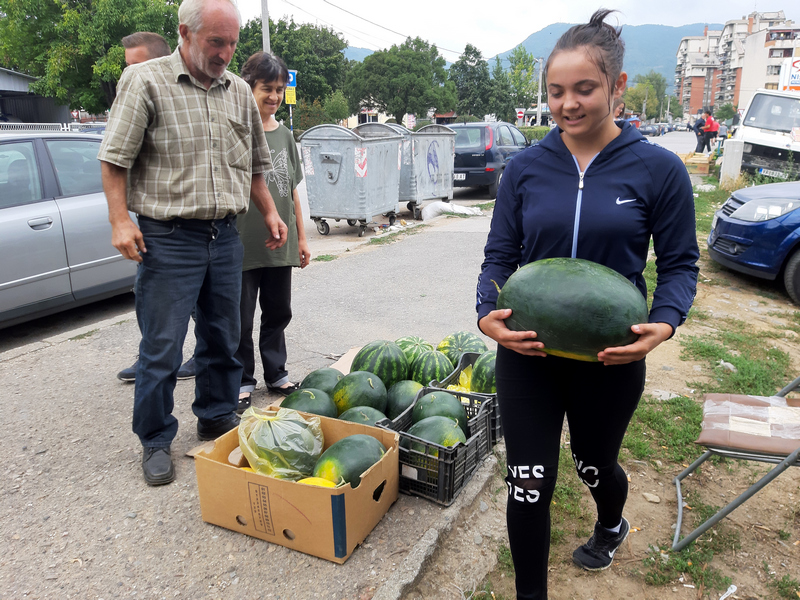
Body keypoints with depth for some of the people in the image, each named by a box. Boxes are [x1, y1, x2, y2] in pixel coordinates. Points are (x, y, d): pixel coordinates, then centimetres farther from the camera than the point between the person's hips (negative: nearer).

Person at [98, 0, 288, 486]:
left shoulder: (239, 92, 13)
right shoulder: (145, 81, -3)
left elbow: (255, 165, 21)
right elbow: (115, 159, -5)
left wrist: (269, 212, 13)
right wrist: (121, 221, -13)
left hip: (226, 237, 5)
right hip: (169, 239, -5)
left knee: (223, 340, 14)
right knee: (161, 349, 1)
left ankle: (218, 418, 32)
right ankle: (155, 442, 17)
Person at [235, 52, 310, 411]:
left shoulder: (284, 135, 12)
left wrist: (301, 237, 16)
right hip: (242, 243, -5)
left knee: (278, 312, 14)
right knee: (241, 318, 4)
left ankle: (276, 373, 29)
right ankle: (242, 381, 19)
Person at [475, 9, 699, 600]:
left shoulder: (658, 169, -9)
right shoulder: (526, 167, -4)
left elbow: (679, 262, -2)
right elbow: (500, 254, 0)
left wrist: (663, 324, -21)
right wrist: (488, 313, -18)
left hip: (610, 357, 0)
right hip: (527, 352, 1)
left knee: (595, 463, 24)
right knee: (529, 483, 2)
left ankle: (611, 527, 60)